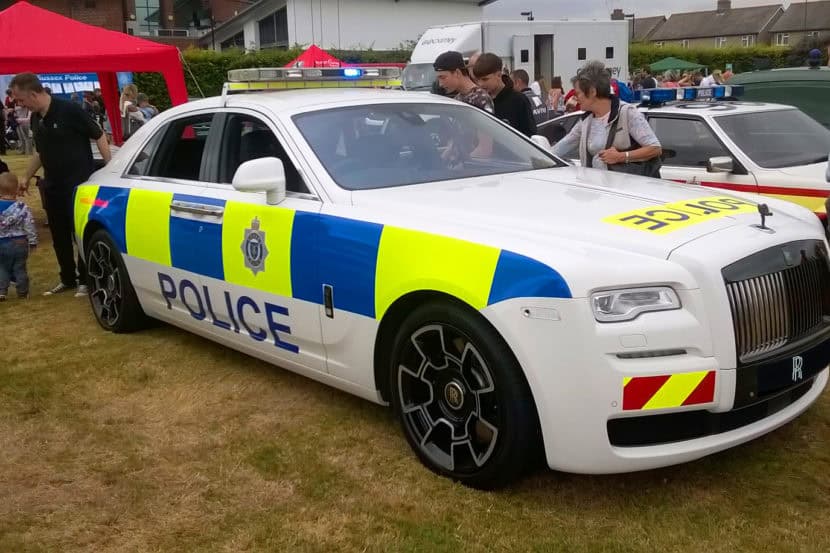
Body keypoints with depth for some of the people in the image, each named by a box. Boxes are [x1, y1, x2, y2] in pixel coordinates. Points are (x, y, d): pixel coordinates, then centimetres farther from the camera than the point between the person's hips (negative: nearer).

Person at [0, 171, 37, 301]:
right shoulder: (22, 207, -11)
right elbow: (29, 226, -8)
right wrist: (33, 241, 0)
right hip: (20, 243, 0)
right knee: (20, 269, 9)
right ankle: (22, 292, 15)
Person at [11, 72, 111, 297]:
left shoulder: (69, 110, -16)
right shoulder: (35, 119, 7)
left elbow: (98, 136, -11)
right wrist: (26, 176, 22)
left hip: (80, 183, -7)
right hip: (53, 185, 7)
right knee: (59, 235, 12)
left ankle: (85, 280, 14)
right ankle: (68, 279, 25)